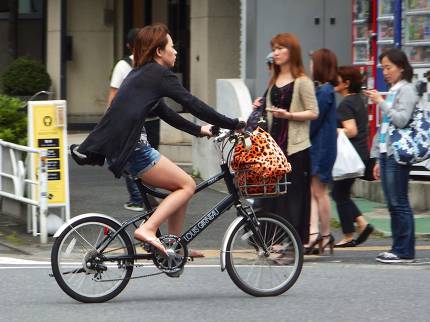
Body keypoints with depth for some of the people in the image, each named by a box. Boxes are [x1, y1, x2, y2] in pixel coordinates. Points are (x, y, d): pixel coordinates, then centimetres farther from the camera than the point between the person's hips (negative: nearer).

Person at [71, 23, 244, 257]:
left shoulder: (140, 74, 23)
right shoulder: (159, 74, -5)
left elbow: (165, 113, 31)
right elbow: (193, 105, -8)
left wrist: (198, 130, 33)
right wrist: (234, 125, -4)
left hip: (116, 148, 9)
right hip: (130, 148, -9)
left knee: (180, 185, 16)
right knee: (187, 185, -3)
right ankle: (147, 229, -16)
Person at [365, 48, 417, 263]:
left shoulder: (406, 90, -4)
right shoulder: (392, 91, 20)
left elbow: (401, 120, -17)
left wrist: (381, 102, -14)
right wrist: (379, 159, 22)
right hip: (387, 153, 9)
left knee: (399, 203, -9)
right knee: (394, 205, 7)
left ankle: (404, 251, -8)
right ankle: (399, 248, 10)